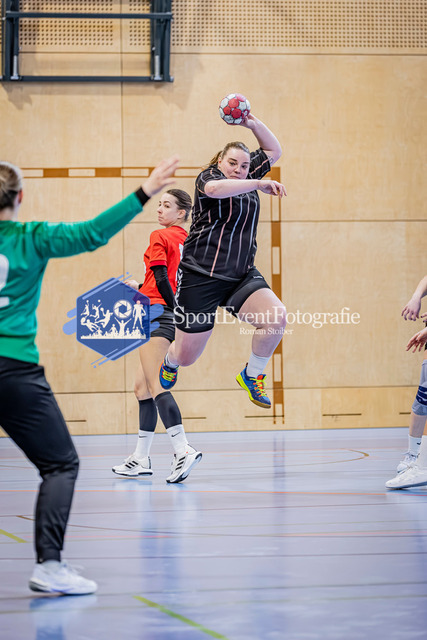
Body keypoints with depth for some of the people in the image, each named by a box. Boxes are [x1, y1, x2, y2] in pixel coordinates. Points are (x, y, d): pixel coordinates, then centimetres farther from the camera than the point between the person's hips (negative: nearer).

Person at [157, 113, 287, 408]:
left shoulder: (247, 176, 13)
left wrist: (252, 123, 5)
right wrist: (260, 184, -31)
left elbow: (274, 150, 20)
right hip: (201, 276, -5)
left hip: (241, 276, 6)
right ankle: (170, 362, 42)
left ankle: (252, 375, 4)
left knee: (277, 318, -21)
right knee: (187, 356, 1)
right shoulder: (209, 176, -6)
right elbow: (214, 188, -31)